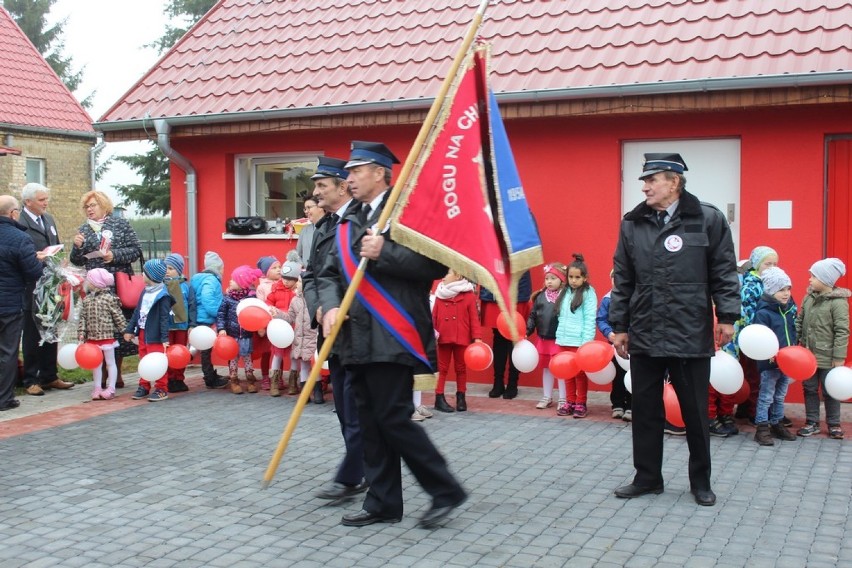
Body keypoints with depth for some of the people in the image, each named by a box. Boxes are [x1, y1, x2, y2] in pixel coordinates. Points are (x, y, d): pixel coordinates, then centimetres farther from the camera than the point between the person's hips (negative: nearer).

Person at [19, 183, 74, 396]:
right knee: (32, 336, 3)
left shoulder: (49, 219, 13)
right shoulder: (19, 224, -13)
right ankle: (31, 380, 12)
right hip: (32, 290, -7)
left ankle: (49, 376, 25)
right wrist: (35, 258, -29)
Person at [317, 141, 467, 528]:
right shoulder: (349, 223, 17)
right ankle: (383, 503, 21)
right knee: (370, 422, 11)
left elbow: (436, 263, -16)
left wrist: (384, 253, -20)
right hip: (358, 337, 8)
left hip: (392, 336, -8)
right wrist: (330, 308, -6)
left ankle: (446, 491, 6)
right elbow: (328, 274, 13)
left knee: (394, 419, -9)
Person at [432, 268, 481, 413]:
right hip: (443, 338, 1)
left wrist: (477, 337, -8)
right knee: (442, 368, 5)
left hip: (462, 338, -1)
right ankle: (439, 398, 8)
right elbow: (434, 316, 3)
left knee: (461, 368, 11)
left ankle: (461, 397, 22)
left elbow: (474, 318, -4)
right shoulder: (440, 295, 5)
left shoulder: (468, 295, -2)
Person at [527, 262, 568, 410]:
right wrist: (526, 331, 2)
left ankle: (563, 399, 15)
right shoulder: (540, 296, 4)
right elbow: (533, 316, 8)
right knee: (546, 368, 16)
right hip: (543, 339, 6)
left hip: (560, 339, -6)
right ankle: (547, 398, 27)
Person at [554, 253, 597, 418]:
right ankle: (570, 402, 19)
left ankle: (581, 403, 12)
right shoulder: (566, 292, 12)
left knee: (580, 373, 2)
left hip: (579, 341, -5)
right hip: (564, 339, 6)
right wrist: (559, 335, 7)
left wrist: (587, 342, -15)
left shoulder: (588, 293, -6)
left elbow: (590, 319, -10)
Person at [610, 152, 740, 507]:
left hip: (691, 335, -3)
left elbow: (724, 273, -1)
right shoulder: (633, 224, 6)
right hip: (644, 335, 3)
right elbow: (623, 280, 9)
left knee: (695, 412, 8)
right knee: (645, 410, 10)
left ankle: (701, 481, 24)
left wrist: (727, 316, -7)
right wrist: (620, 326, 9)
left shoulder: (708, 219, -3)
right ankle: (647, 477, 24)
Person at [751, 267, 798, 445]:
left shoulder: (790, 310, 9)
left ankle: (776, 424, 30)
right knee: (766, 397, 1)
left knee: (780, 397, 18)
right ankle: (762, 429, 7)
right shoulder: (763, 313, -15)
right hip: (769, 363, -7)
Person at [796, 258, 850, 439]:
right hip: (808, 355, 6)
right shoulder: (809, 298, 4)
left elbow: (842, 331, -15)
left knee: (830, 391, 7)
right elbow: (799, 322, 11)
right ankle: (812, 422, 24)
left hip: (827, 357, -6)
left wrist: (839, 357, -16)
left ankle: (834, 424, 21)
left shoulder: (838, 302, -15)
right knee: (809, 389, 13)